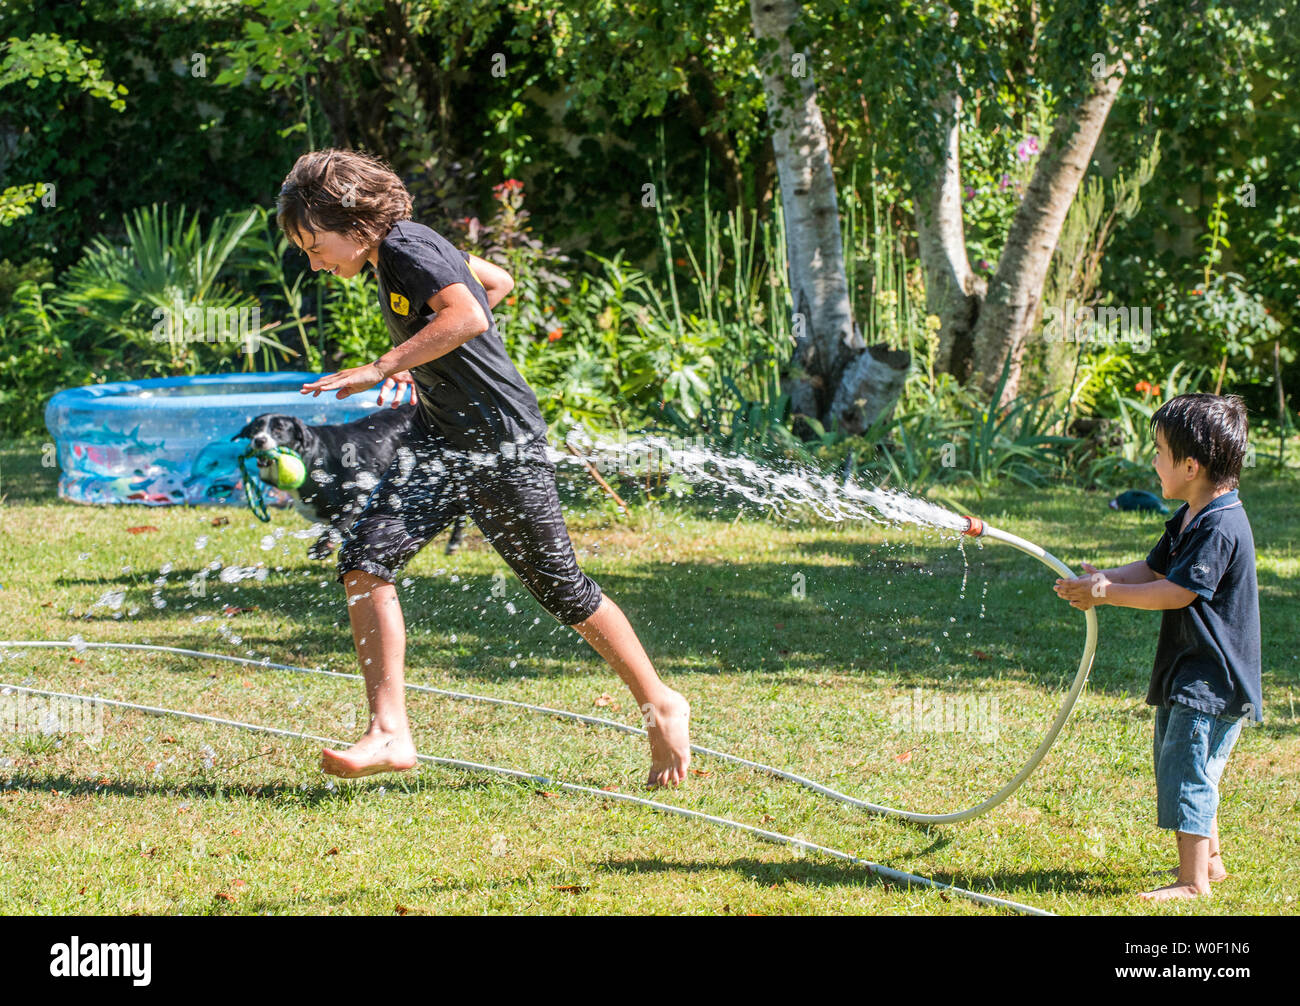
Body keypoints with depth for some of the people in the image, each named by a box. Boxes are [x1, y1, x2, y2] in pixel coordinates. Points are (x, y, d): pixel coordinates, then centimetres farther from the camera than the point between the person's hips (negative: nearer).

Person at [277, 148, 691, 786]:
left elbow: (468, 316, -35)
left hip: (503, 440, -8)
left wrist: (383, 368, -34)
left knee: (562, 588, 5)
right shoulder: (395, 254, 10)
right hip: (439, 440, 8)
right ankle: (390, 733, -16)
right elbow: (498, 282, 24)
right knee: (365, 560, -13)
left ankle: (661, 708, 25)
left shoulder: (408, 248, -17)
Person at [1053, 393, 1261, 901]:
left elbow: (1177, 592, -23)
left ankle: (1194, 880, -5)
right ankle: (1209, 859, 31)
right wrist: (1101, 581, -1)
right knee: (1172, 761, 19)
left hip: (1212, 678, -11)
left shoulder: (1220, 527, -22)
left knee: (1186, 770, -10)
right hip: (1185, 671, 11)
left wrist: (1109, 594, -17)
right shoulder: (1190, 518, 10)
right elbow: (1153, 568, 15)